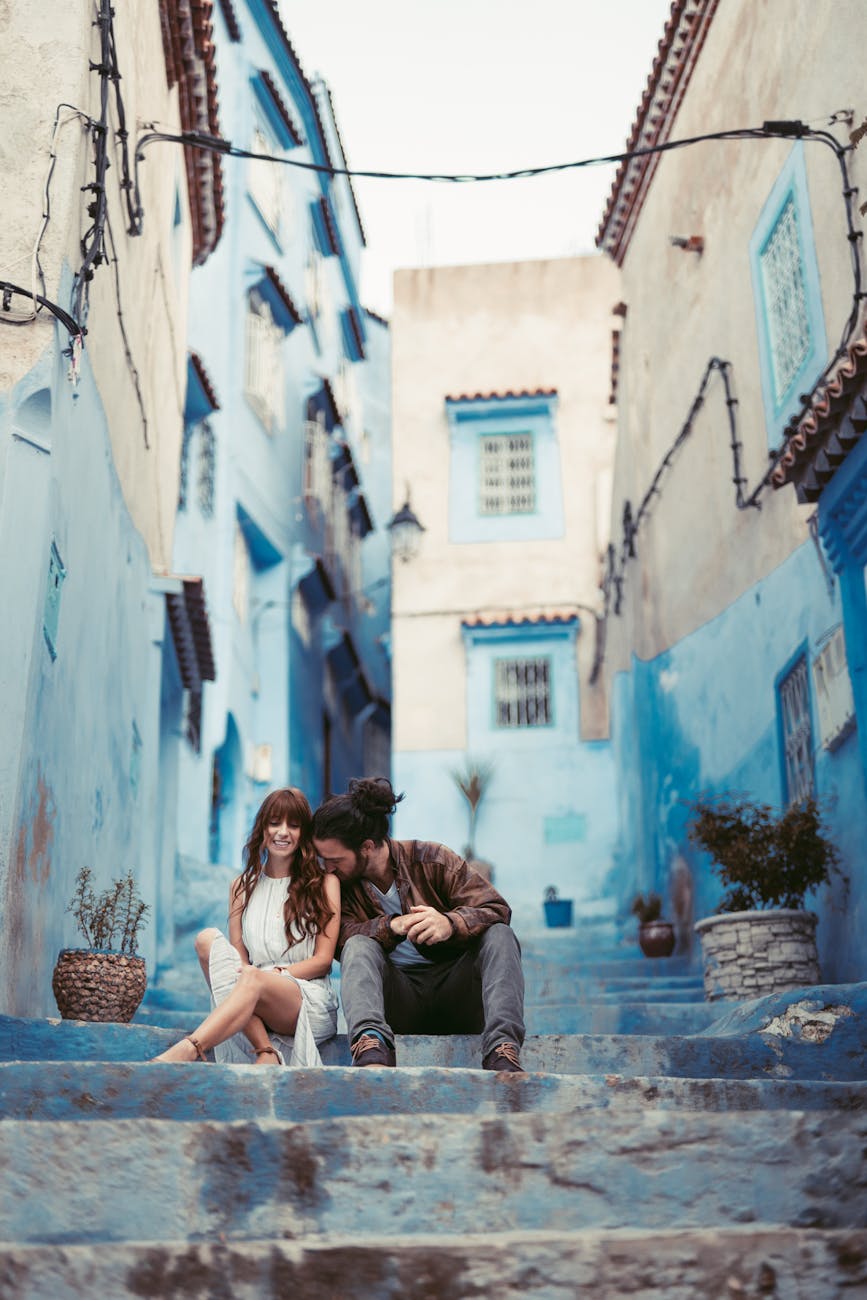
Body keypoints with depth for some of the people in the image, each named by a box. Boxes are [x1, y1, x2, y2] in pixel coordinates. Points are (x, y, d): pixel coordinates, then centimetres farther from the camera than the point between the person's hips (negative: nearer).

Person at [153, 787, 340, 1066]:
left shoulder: (324, 883, 8)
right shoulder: (243, 887, 18)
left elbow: (323, 960, 4)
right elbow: (239, 959, 10)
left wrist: (274, 973, -13)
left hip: (313, 1006, -3)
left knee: (254, 981, -35)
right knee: (208, 939, -23)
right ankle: (267, 1054, -35)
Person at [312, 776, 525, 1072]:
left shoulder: (431, 860, -3)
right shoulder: (338, 885, 4)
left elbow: (496, 909, -12)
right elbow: (340, 937, -14)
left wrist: (450, 924, -33)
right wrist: (392, 926, -32)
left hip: (453, 991, 0)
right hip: (398, 997, 1)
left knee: (499, 935, -25)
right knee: (359, 946, -26)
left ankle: (502, 1050, -44)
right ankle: (371, 1046, -52)